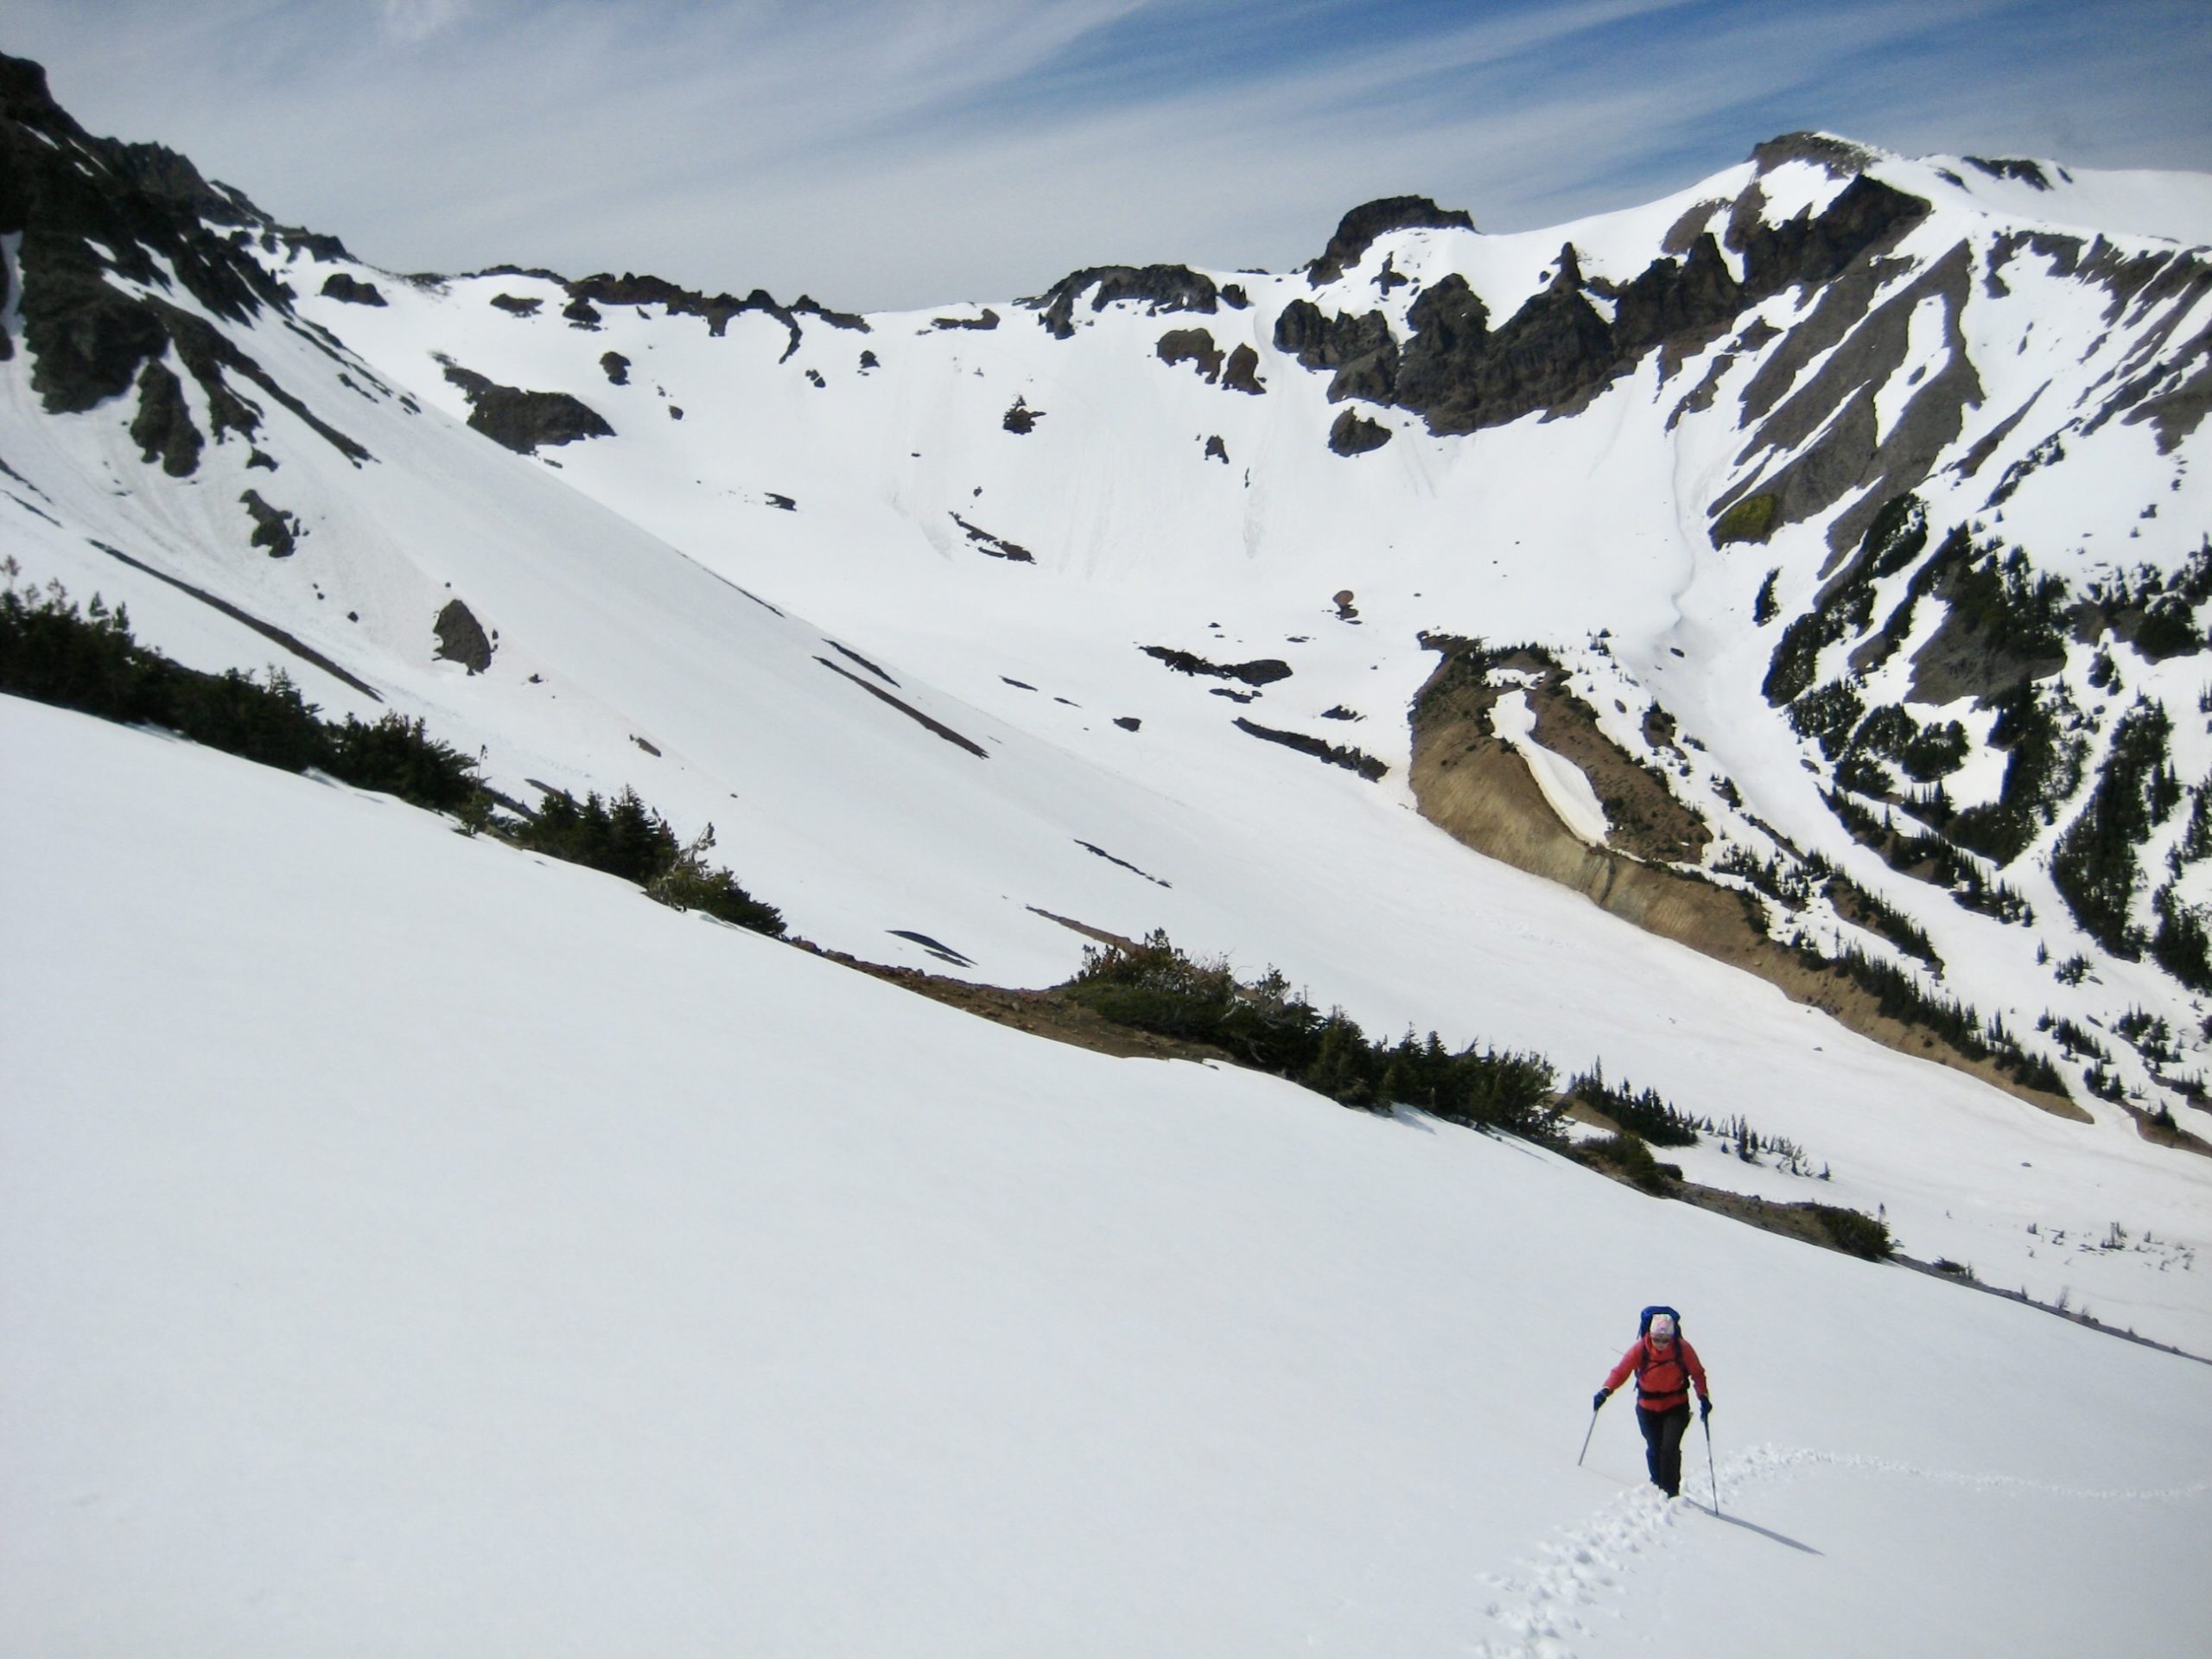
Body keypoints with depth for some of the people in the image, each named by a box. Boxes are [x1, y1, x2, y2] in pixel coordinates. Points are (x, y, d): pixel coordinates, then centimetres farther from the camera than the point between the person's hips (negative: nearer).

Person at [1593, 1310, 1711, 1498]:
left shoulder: (1682, 1349, -14)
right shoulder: (1641, 1348, -15)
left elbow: (1697, 1373, -2)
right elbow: (1621, 1370, -17)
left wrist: (1703, 1396, -13)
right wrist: (1606, 1391, -30)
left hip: (1676, 1406, -1)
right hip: (1648, 1408, 1)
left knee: (1670, 1448, -14)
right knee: (1654, 1449, 4)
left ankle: (1671, 1491, -3)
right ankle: (1657, 1486, 26)